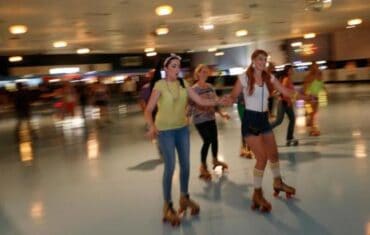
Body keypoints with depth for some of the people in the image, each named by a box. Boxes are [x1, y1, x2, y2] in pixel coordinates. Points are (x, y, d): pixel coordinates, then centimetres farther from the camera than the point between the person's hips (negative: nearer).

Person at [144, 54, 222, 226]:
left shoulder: (183, 84, 1)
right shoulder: (160, 85, -14)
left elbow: (201, 101, -1)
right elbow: (148, 110, -18)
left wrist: (219, 101, -14)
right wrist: (152, 126, -35)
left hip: (182, 128, 5)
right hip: (165, 130, -5)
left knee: (185, 164, 10)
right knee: (170, 167, -6)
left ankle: (184, 197, 31)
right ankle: (168, 206, 8)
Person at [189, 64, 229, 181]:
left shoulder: (210, 86, 5)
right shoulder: (194, 89, -13)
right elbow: (191, 105, -16)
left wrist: (221, 113, 3)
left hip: (211, 118, 6)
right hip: (200, 120, -6)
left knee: (214, 139, 12)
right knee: (207, 141, -8)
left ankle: (215, 160, 38)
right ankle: (203, 166, 8)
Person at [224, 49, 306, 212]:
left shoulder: (269, 78, 3)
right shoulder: (244, 78, -10)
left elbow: (286, 92, 1)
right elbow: (233, 96, -7)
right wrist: (229, 100, -30)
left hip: (264, 119, 6)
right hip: (250, 120, -6)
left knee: (273, 153, 19)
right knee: (262, 158, -10)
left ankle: (278, 183, 45)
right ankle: (257, 194, 7)